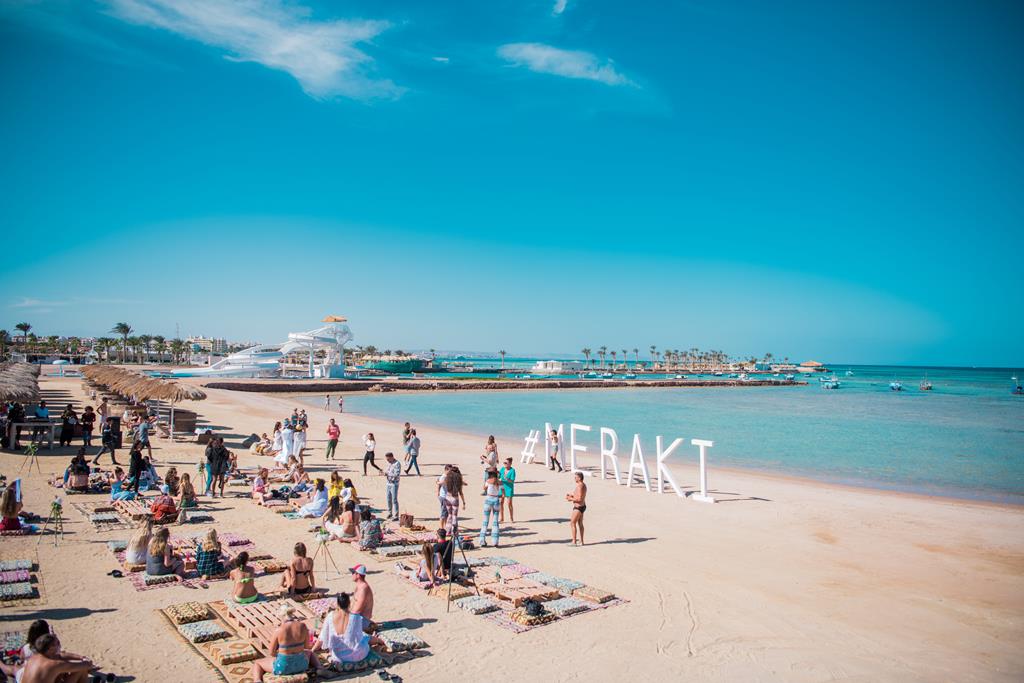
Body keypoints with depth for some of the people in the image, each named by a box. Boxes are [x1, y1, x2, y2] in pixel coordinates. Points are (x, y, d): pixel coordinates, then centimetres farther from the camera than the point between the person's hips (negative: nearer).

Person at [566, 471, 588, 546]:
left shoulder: (579, 486, -23)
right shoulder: (583, 485, 9)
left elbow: (579, 499, -27)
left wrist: (571, 499, -16)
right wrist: (571, 495, 7)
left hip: (578, 507, -10)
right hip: (582, 506, 10)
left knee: (572, 523, -4)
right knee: (580, 524, 16)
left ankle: (574, 541, -2)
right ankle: (581, 541, 23)